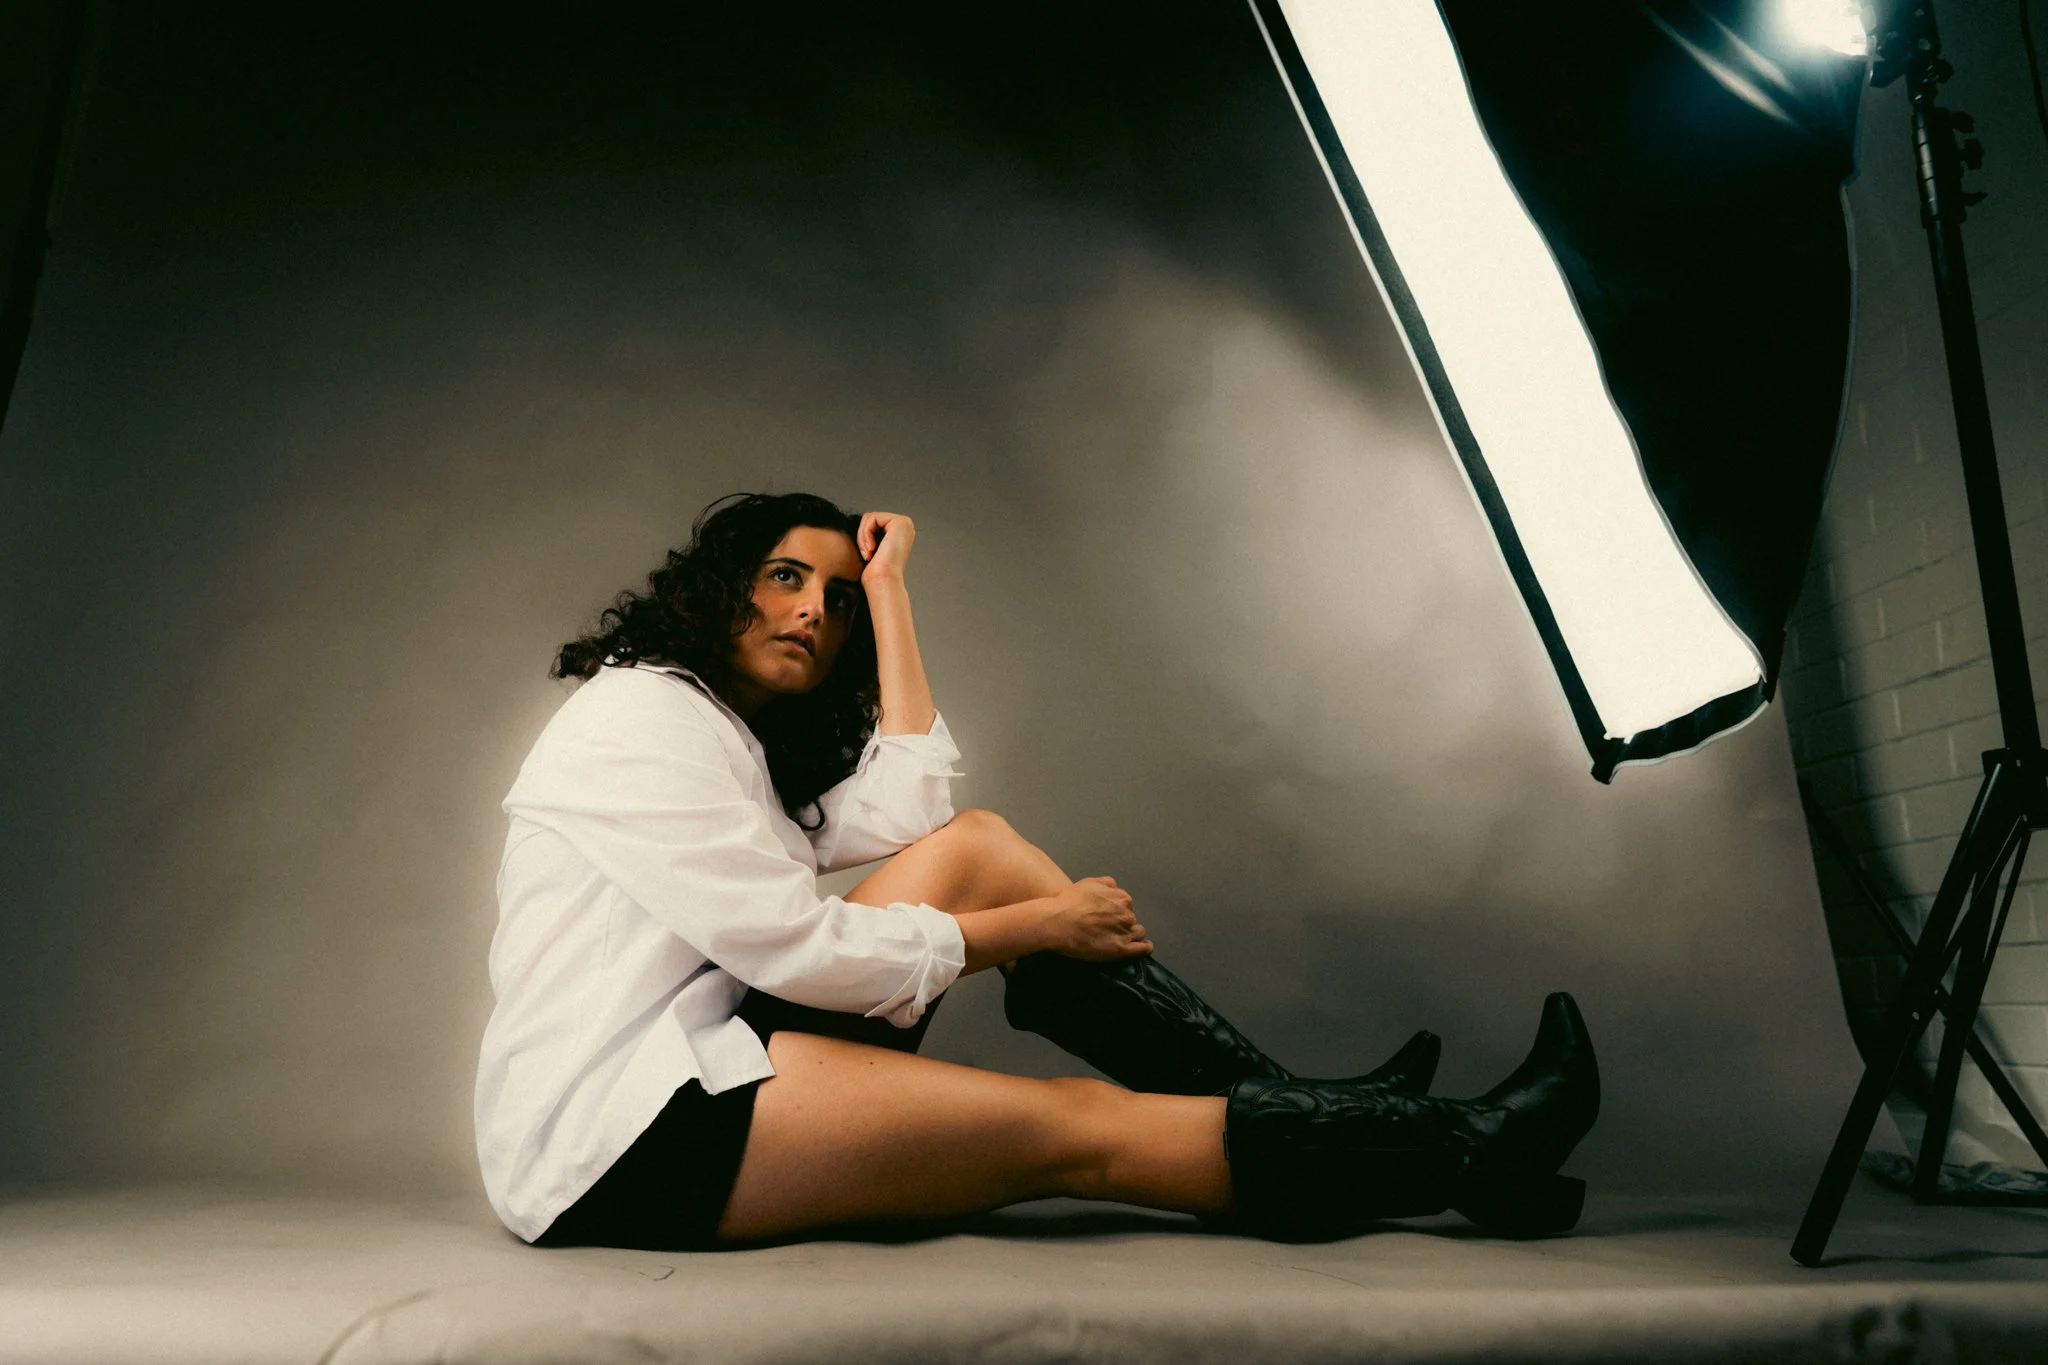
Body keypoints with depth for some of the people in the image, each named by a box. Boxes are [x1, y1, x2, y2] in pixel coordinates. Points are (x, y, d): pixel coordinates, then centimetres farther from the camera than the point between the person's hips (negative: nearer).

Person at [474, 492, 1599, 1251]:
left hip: (694, 1062, 9)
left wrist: (885, 589, 7)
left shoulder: (734, 742, 19)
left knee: (976, 847, -5)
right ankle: (1468, 1160, -7)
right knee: (1082, 1128, -17)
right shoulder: (637, 715, -10)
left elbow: (908, 812, 2)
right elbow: (789, 944, -18)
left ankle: (1294, 1106, -5)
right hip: (606, 1136, -8)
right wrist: (1030, 928, -11)